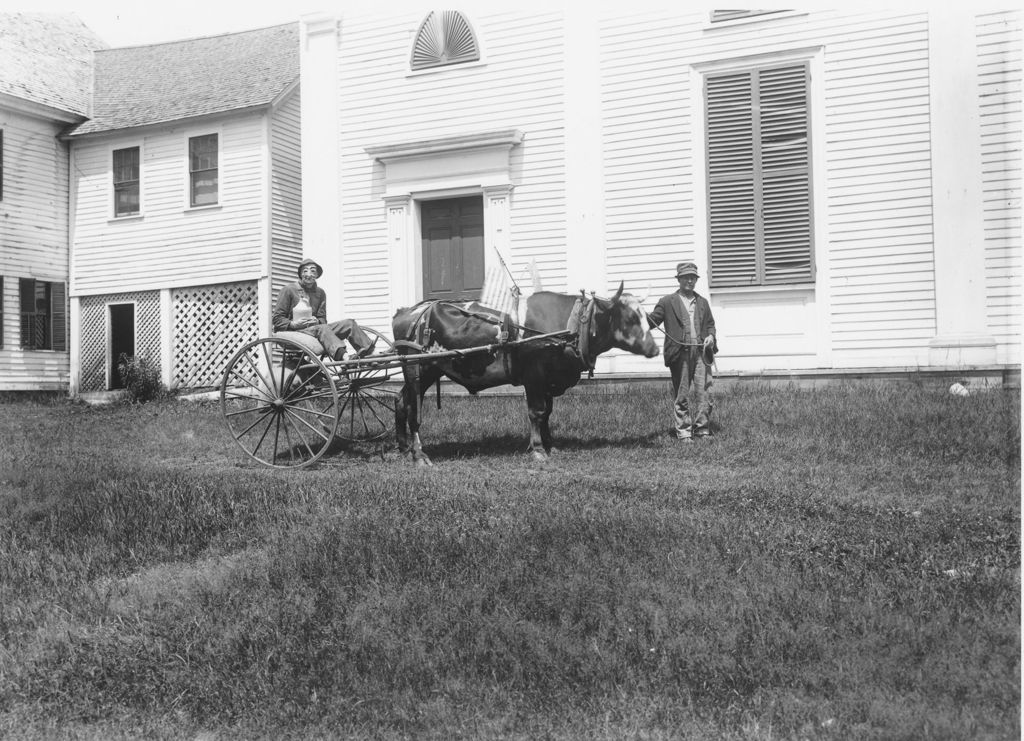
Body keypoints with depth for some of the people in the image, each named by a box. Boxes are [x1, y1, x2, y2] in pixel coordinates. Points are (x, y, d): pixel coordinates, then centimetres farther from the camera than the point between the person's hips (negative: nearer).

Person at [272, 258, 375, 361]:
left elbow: (322, 319, 13)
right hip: (292, 332, -6)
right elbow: (277, 319, -1)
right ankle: (342, 356, -64)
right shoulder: (288, 290, 3)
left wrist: (317, 321, -11)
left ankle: (367, 349, -39)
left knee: (348, 323, -14)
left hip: (313, 328, 6)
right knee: (322, 328, -37)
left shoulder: (320, 293, 17)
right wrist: (293, 324, -19)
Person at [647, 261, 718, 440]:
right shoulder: (667, 302, 6)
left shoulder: (702, 302, 18)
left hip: (701, 353, 3)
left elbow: (710, 324, 25)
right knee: (681, 396, 1)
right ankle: (684, 433, 8)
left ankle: (702, 430, 7)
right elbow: (652, 321, 0)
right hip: (680, 354, -3)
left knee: (704, 393, -1)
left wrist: (711, 336, 4)